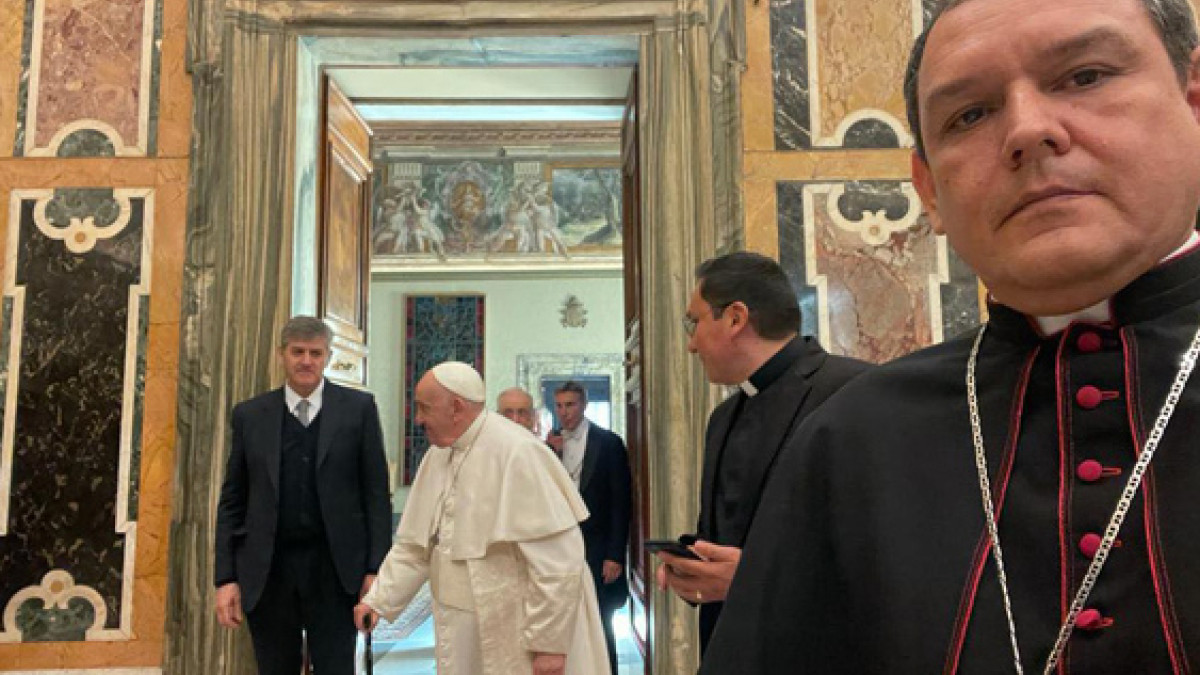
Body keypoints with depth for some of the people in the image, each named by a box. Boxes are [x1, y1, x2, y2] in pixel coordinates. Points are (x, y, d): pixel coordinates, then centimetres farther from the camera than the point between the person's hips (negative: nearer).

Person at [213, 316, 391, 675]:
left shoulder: (358, 407, 0)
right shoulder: (249, 414, 6)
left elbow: (376, 492, -1)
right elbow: (232, 500, 7)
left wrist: (376, 568, -6)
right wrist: (226, 577, 1)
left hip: (334, 568, -2)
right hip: (267, 570, 2)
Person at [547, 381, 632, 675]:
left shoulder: (608, 442, -4)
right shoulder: (551, 444, 8)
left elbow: (621, 502, -6)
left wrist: (615, 556, -11)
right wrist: (551, 454, -9)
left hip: (596, 551, -4)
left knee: (599, 628, 3)